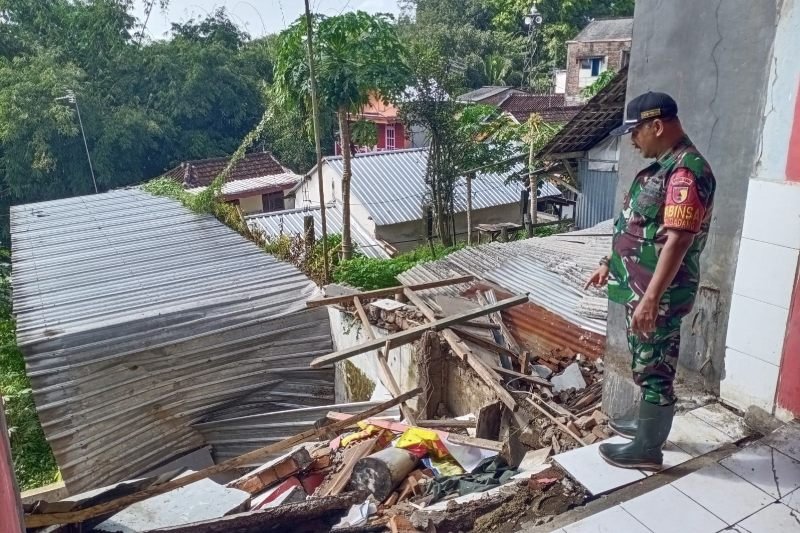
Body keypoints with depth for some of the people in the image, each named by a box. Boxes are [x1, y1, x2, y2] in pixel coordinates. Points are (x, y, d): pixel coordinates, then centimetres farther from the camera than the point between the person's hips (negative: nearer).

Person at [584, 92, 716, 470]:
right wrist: (610, 265, 23)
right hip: (642, 288, 10)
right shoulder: (663, 167, 12)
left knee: (655, 368, 3)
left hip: (660, 294, -10)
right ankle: (648, 423, 39)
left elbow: (677, 241, -28)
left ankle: (648, 449, 17)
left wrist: (650, 299, -30)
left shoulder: (687, 171, -21)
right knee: (647, 364, 22)